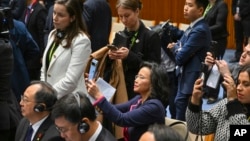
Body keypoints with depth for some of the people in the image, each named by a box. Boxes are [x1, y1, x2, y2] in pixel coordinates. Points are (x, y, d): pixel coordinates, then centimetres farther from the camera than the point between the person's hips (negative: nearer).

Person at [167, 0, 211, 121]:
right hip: (186, 78, 10)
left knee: (182, 121, -5)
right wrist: (176, 47, -11)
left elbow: (180, 57, -22)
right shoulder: (194, 27, 11)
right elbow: (180, 48, 12)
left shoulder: (200, 30, -21)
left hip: (191, 81, -10)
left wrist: (174, 47, -1)